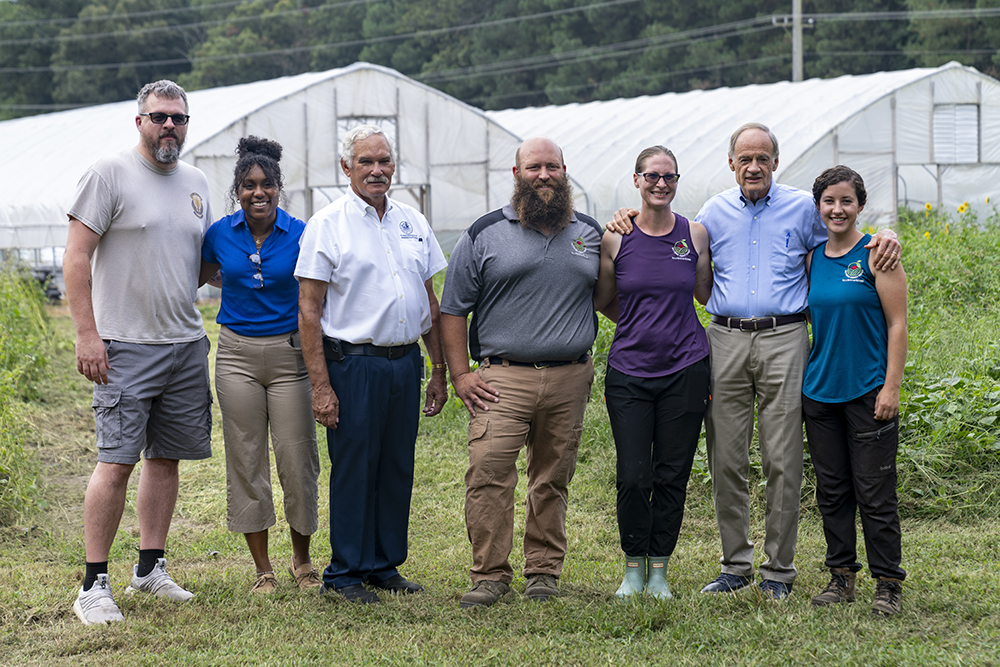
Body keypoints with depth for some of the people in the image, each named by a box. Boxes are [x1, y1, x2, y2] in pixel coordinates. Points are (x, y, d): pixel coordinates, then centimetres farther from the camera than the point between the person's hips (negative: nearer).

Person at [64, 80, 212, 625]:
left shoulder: (196, 183, 14)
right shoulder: (109, 174, -6)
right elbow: (77, 257, -9)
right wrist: (86, 334, -15)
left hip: (187, 344, 7)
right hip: (125, 347, -6)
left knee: (166, 457, 10)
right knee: (117, 461, -9)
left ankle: (150, 568, 21)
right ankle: (94, 584, -3)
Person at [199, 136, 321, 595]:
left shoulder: (300, 235, -5)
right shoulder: (220, 234, 1)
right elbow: (201, 276, 21)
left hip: (289, 353, -2)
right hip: (238, 354, 2)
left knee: (297, 460, -1)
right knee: (246, 460, 4)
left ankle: (302, 561, 19)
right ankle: (263, 569, 14)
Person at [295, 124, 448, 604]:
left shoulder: (413, 223, 12)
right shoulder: (326, 226, -4)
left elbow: (430, 301, 18)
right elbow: (308, 311, -7)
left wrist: (439, 371, 13)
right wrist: (320, 385, -13)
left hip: (406, 363, 5)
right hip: (353, 363, -5)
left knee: (398, 468, 9)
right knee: (353, 469, -1)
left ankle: (385, 565, 21)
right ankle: (345, 573, 9)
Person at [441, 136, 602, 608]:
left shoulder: (590, 234, 13)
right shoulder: (484, 235, 5)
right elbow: (453, 309, 6)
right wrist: (460, 375, -1)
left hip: (570, 379, 2)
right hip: (503, 378, -2)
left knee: (553, 480, 7)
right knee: (488, 473, -13)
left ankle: (544, 570, 18)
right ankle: (489, 575, -6)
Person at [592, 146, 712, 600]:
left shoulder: (695, 234, 3)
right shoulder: (616, 237, -1)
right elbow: (601, 301, 11)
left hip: (685, 370, 1)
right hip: (629, 370, -1)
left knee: (672, 476, 5)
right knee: (633, 477, -4)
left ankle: (659, 570, 17)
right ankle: (633, 567, 14)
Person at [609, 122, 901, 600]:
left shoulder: (802, 209, 7)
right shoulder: (714, 212, 14)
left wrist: (885, 236, -6)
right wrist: (632, 221, 13)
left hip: (783, 339, -2)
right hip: (726, 340, 2)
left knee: (782, 461, -3)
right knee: (725, 461, 3)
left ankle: (778, 570, 6)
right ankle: (735, 565, 14)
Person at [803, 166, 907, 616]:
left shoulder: (875, 254, -5)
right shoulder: (812, 258, 9)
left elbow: (897, 324, -6)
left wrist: (891, 387, -12)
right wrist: (799, 382, 13)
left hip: (867, 390, -5)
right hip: (820, 389, 5)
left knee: (875, 493, -3)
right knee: (831, 490, 10)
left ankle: (888, 584, 6)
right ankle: (841, 576, 20)